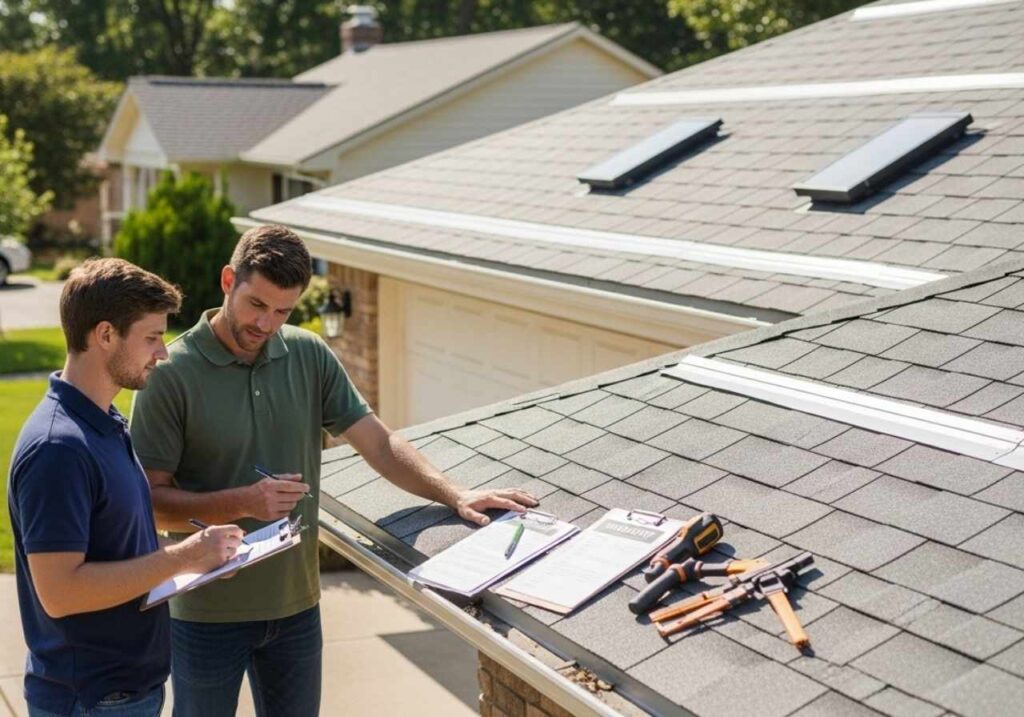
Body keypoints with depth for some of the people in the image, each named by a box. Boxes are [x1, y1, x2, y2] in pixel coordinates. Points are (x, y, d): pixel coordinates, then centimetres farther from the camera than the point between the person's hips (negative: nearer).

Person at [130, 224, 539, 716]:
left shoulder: (309, 356, -1)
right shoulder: (172, 374, -14)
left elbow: (379, 443, -1)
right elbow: (150, 500, -14)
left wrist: (456, 496, -13)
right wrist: (242, 503, -26)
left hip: (296, 604, 4)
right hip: (208, 614, -4)